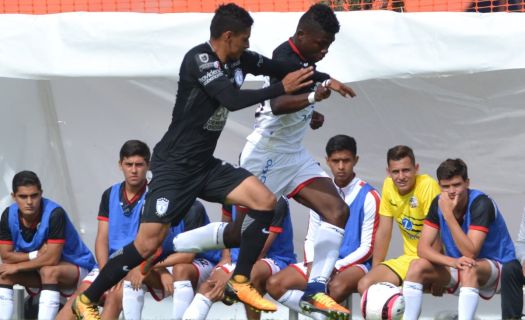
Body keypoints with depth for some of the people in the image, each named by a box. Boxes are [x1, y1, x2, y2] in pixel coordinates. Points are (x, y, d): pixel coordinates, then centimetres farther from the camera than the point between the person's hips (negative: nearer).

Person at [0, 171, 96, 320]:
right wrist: (36, 255, -22)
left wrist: (18, 267, -23)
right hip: (37, 269, 6)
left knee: (49, 271, -36)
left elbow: (52, 258, -30)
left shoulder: (55, 213, -28)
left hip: (75, 266, -6)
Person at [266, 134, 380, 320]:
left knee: (337, 286, -41)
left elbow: (367, 248, -7)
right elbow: (311, 238, 11)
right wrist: (312, 264, -10)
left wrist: (336, 267, -18)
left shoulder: (368, 197, -7)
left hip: (354, 264, -5)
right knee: (275, 284, -18)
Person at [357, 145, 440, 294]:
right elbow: (384, 231, 6)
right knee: (365, 285, -11)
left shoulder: (427, 185, -17)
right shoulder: (388, 186, 2)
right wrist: (374, 270, 2)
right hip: (409, 258, 6)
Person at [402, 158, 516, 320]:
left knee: (468, 269, -38)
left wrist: (448, 214, -34)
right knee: (417, 267, -17)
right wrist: (452, 261, -31)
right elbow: (423, 247, -12)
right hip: (458, 268, 6)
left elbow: (470, 254, -31)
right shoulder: (439, 203, -7)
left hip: (496, 267, -6)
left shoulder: (481, 204, -24)